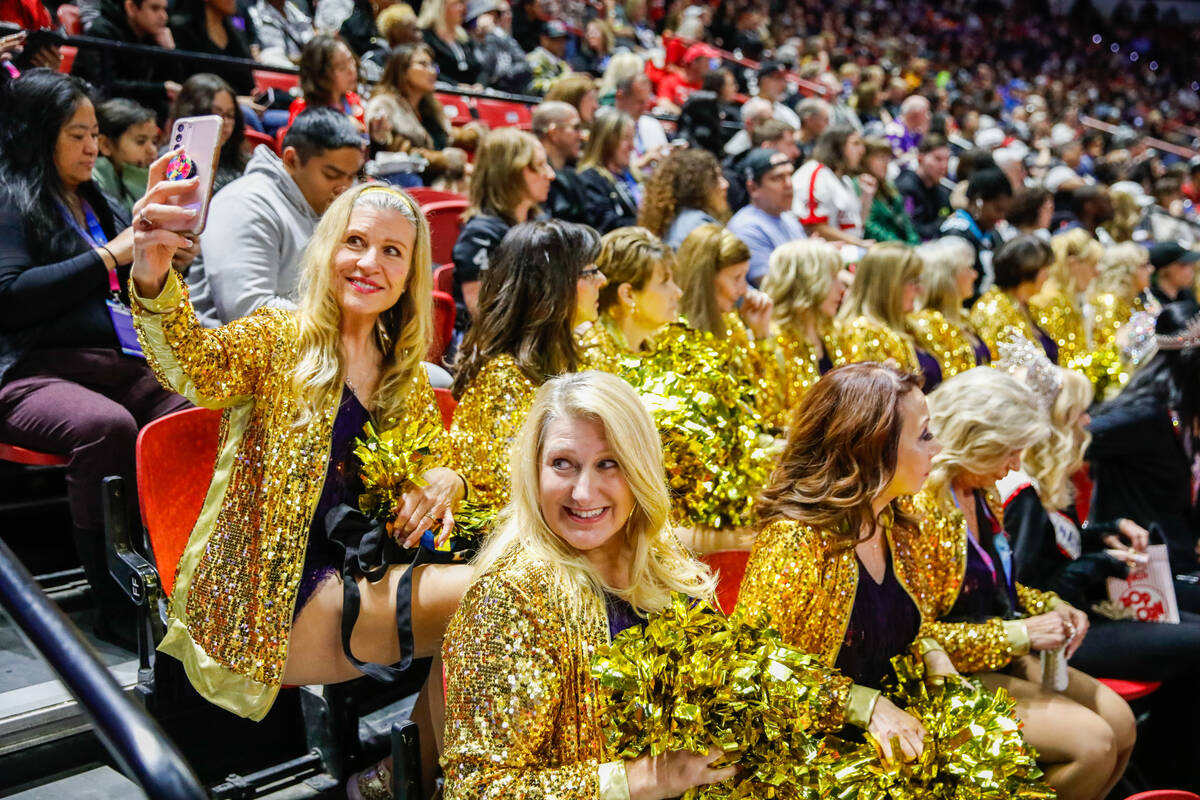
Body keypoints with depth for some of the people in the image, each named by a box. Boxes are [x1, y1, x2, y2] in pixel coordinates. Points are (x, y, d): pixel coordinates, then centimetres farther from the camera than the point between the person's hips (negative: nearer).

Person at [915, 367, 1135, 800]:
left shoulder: (983, 495, 7)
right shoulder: (921, 509, -22)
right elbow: (920, 633, -23)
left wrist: (1050, 605, 1)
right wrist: (1019, 634, -21)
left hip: (1004, 659, 9)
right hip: (954, 677, -9)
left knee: (1121, 722, 3)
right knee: (1092, 740, -16)